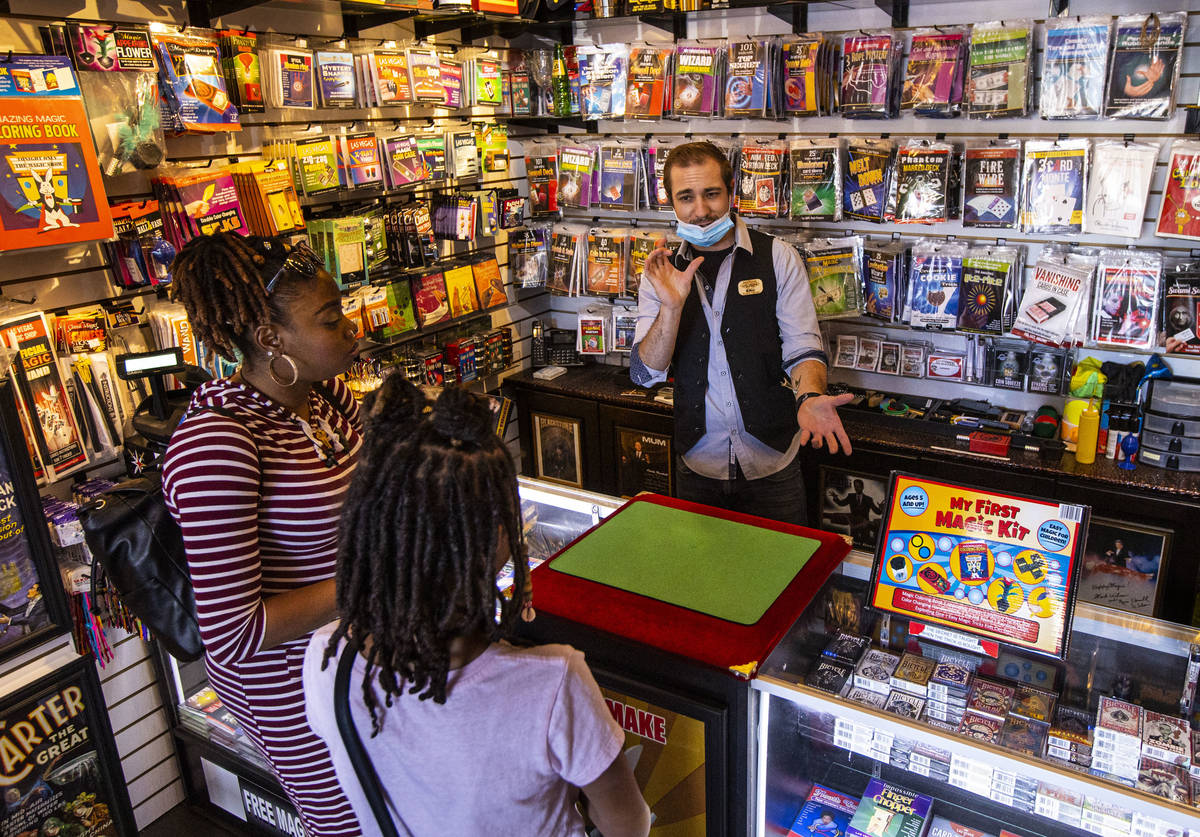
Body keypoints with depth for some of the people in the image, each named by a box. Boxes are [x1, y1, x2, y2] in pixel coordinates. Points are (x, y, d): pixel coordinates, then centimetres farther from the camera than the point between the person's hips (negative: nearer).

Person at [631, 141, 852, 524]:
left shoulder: (778, 258, -4)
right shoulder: (662, 273, 0)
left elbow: (802, 347, -8)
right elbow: (645, 374, -7)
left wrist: (809, 397, -30)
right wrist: (671, 306, -24)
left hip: (772, 463, -1)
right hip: (698, 466, 2)